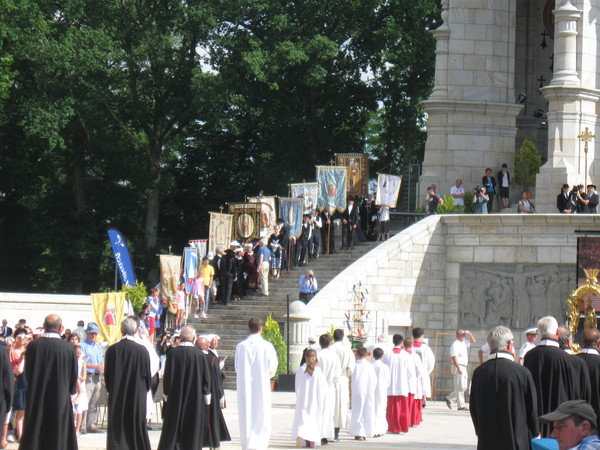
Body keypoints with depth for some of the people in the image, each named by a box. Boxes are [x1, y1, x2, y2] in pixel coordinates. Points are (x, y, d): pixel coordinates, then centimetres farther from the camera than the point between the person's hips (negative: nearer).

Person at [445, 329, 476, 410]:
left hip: (463, 367, 9)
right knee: (460, 387, -7)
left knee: (464, 386, 11)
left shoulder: (464, 343, 16)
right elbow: (453, 357, -19)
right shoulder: (455, 345, -12)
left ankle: (450, 399, 19)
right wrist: (458, 368, -25)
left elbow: (473, 341, 26)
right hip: (458, 367, -9)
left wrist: (469, 334, 9)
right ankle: (461, 405, -4)